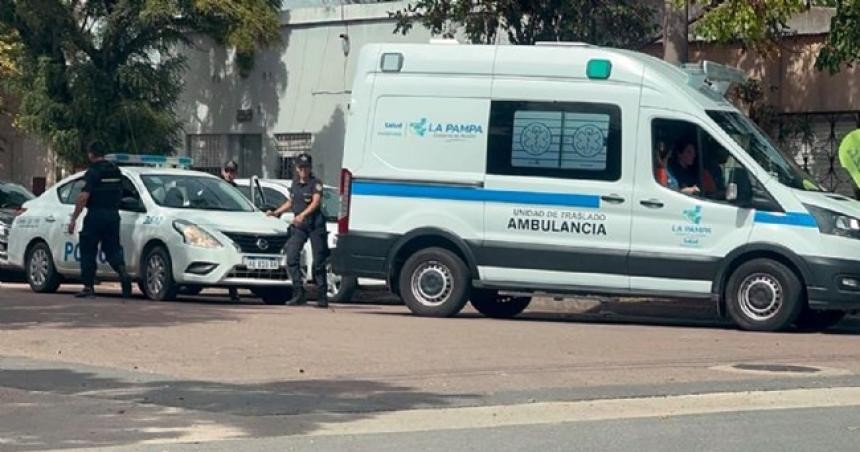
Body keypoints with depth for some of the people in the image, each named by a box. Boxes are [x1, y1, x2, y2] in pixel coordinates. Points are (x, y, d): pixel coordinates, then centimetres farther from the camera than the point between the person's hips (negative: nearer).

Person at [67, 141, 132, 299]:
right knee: (112, 249, 12)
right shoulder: (116, 170, 10)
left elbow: (83, 197, -18)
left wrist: (74, 219, -14)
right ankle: (123, 273, -12)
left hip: (96, 215, -6)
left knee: (88, 252, 4)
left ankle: (88, 287, 5)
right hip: (113, 215, 6)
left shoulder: (93, 172, -11)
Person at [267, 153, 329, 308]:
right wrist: (276, 212, 20)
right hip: (298, 226, 5)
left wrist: (303, 215, -33)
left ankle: (322, 297, 4)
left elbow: (316, 202, -19)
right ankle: (299, 294, -8)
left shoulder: (315, 183, -4)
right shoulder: (295, 183, 13)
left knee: (318, 262, -3)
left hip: (315, 225, -5)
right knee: (291, 258, -9)